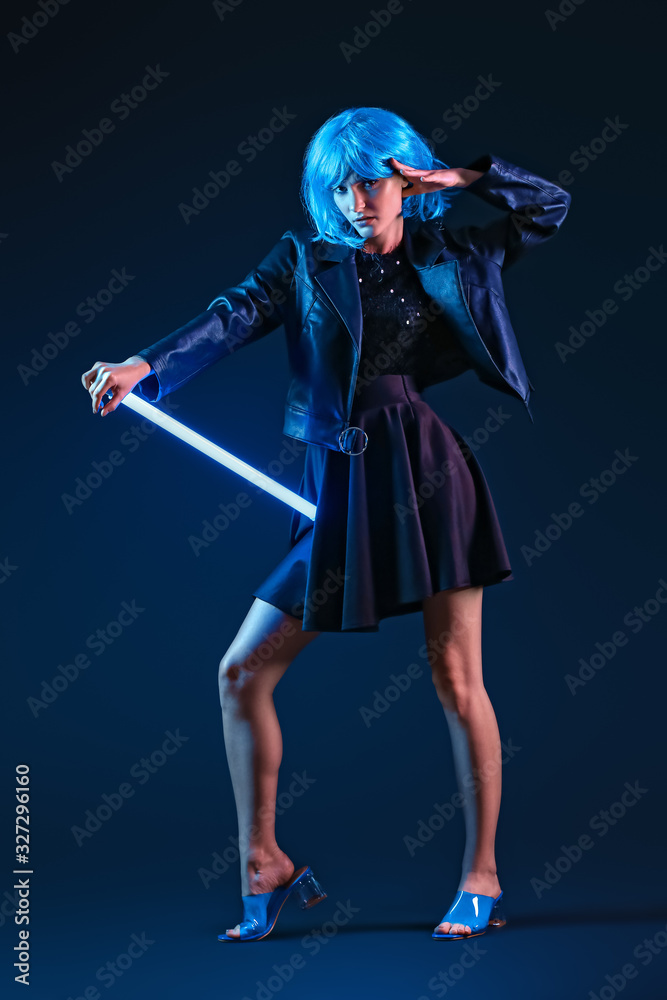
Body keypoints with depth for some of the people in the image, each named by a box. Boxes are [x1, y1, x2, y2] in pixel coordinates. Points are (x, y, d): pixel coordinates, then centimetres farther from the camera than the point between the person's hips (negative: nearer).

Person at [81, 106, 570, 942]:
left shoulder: (449, 258, 10)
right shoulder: (305, 259, 10)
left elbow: (552, 205, 16)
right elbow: (233, 318, -6)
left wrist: (462, 177, 3)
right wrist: (145, 367, -23)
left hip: (427, 473, -2)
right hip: (337, 489, 2)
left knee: (455, 679, -2)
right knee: (242, 673, 0)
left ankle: (482, 877, 14)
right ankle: (262, 865, 15)